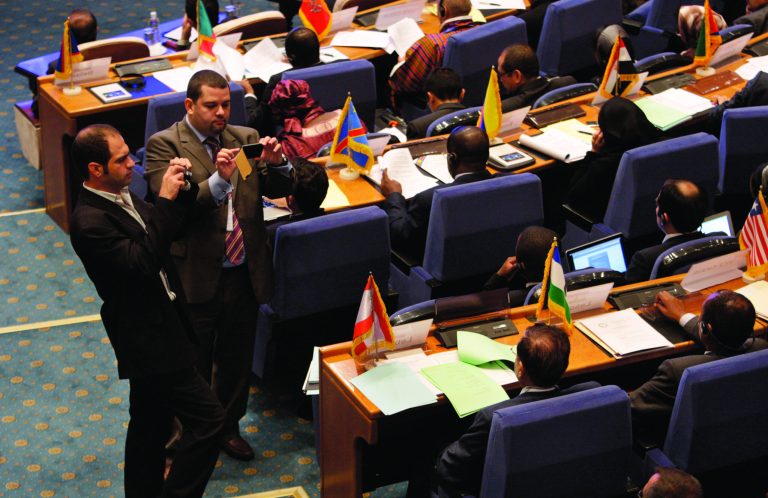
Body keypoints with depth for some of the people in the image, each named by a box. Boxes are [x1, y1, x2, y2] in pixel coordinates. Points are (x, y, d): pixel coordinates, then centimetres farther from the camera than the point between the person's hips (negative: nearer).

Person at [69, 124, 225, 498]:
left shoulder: (120, 195, 5)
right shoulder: (90, 222, -24)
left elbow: (166, 230, 16)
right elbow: (143, 260, -31)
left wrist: (183, 190, -1)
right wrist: (165, 201, -28)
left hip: (154, 328, 10)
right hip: (148, 338, -10)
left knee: (150, 424, 21)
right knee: (208, 418, -9)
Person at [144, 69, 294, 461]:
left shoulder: (246, 138, 7)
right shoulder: (164, 145, -8)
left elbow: (277, 189, 2)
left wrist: (274, 164, -20)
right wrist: (218, 181, -33)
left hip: (243, 273, 5)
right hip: (195, 276, -5)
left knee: (237, 356, 18)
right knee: (194, 364, 9)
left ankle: (228, 426, 37)